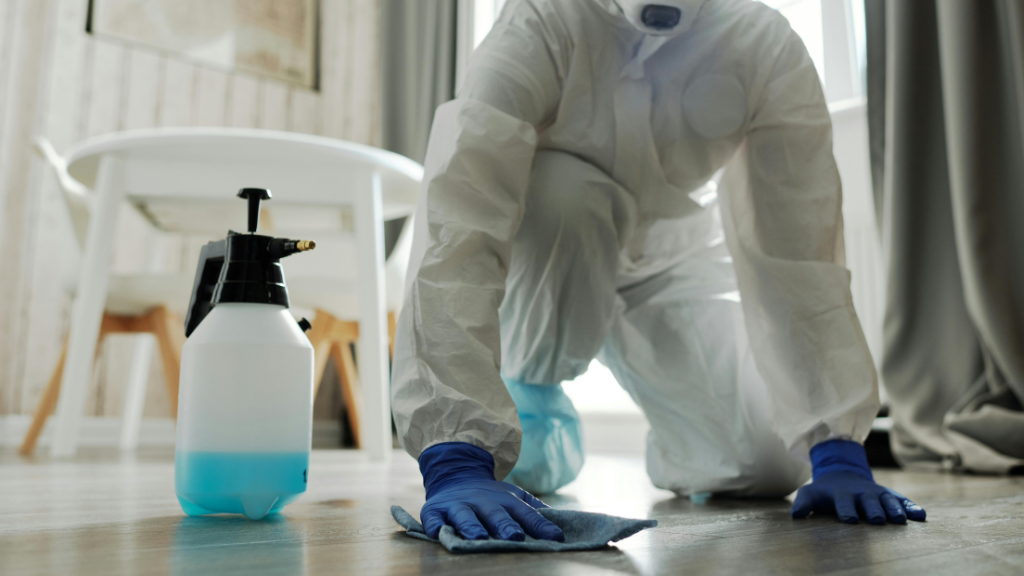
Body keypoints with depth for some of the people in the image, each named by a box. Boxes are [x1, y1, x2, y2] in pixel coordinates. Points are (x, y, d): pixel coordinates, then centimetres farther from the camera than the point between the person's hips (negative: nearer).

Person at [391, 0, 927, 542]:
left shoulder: (771, 50, -21)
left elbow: (801, 250, -23)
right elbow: (459, 230, -41)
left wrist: (838, 450, -30)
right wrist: (454, 461, -49)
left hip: (671, 263, 2)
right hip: (544, 269, -1)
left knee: (766, 465, -13)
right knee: (564, 194, -36)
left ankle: (675, 416, 24)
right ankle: (532, 394, -7)